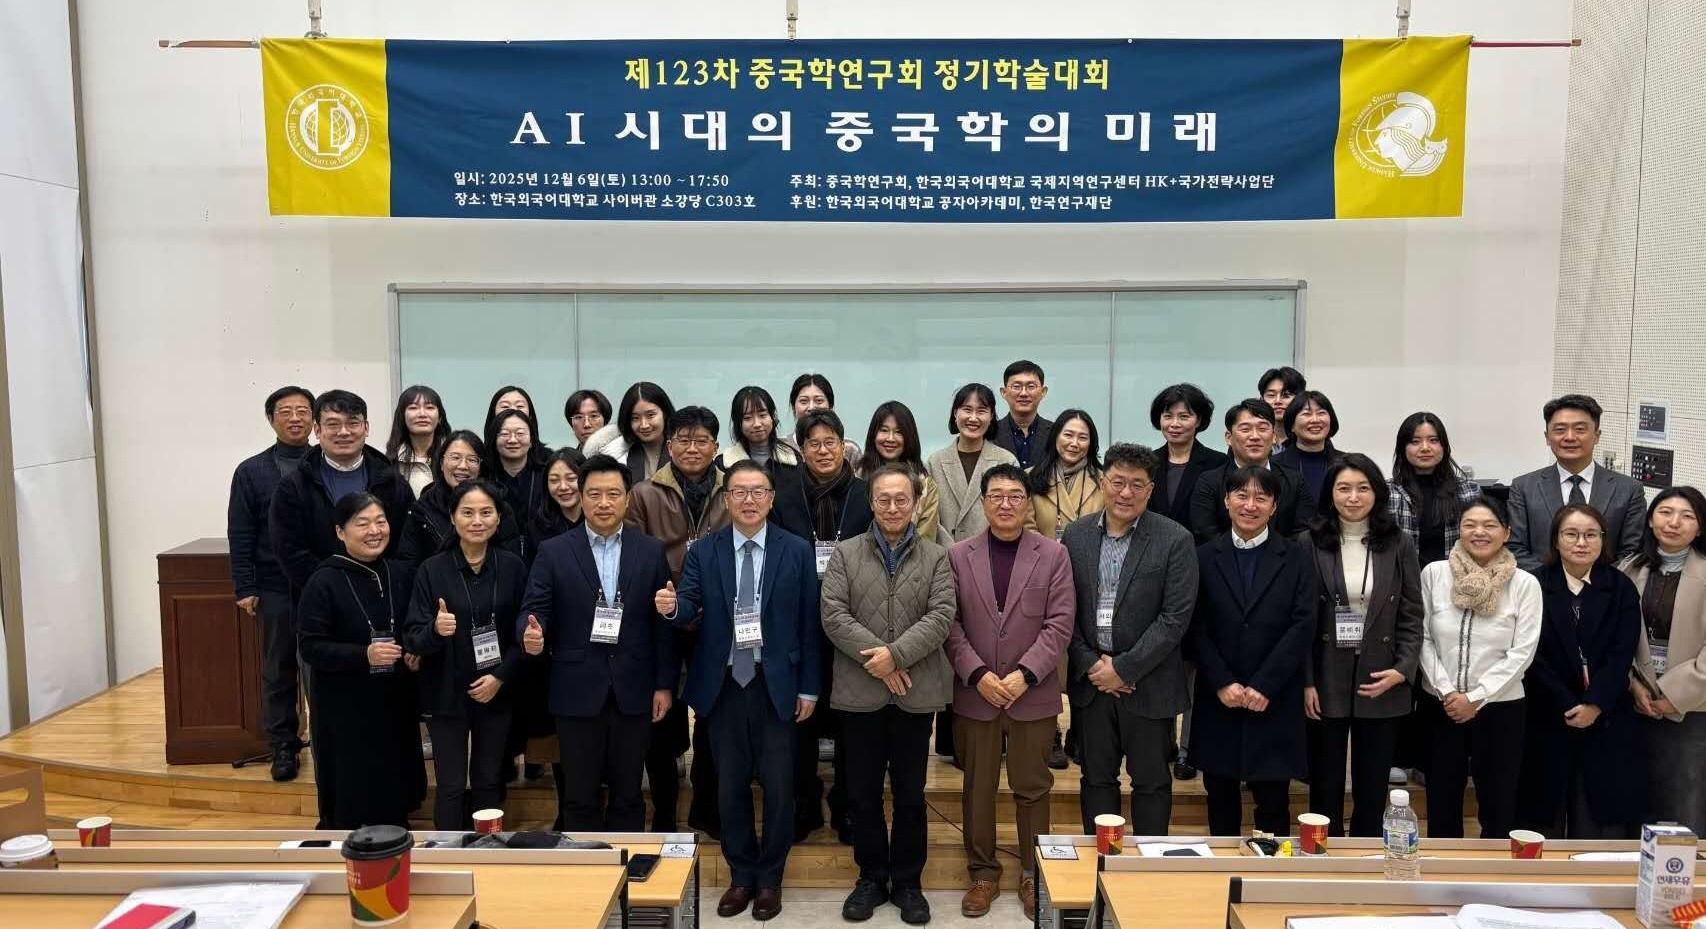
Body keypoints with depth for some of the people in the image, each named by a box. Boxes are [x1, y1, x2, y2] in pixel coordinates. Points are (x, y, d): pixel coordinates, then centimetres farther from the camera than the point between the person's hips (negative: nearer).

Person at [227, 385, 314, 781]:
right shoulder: (251, 472, 2)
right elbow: (240, 536, 1)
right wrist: (245, 588, -3)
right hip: (275, 589, 1)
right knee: (279, 670, 10)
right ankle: (283, 744, 20)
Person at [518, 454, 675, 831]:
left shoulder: (652, 551, 3)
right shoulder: (553, 552, 0)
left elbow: (663, 622, 4)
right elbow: (532, 610, -3)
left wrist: (665, 685, 2)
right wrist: (532, 636, -27)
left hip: (633, 692, 1)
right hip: (577, 692, -1)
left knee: (628, 795, 11)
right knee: (580, 798, 9)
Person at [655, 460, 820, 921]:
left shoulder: (797, 551, -2)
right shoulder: (703, 552, 2)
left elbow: (809, 623, -2)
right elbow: (689, 611, -6)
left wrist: (809, 688, -3)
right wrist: (671, 607, -30)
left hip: (776, 685, -1)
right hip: (723, 685, 2)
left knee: (777, 785, 6)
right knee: (731, 786, 11)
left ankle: (770, 878, 24)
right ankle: (741, 875, 28)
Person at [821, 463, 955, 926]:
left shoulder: (936, 558, 4)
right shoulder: (846, 554, 4)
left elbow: (940, 617, -6)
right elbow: (834, 616, -5)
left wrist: (896, 654, -18)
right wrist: (876, 660, -14)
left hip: (916, 693, 0)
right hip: (859, 692, 0)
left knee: (910, 794, 10)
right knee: (863, 793, 9)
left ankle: (908, 881, 23)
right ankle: (871, 877, 24)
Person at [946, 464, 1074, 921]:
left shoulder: (1054, 554, 0)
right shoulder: (958, 556, 3)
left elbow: (1060, 623, -5)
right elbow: (950, 623, -1)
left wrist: (1024, 674, -14)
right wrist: (978, 674, -12)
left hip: (1033, 695, -1)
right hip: (974, 694, 1)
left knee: (1032, 788, 9)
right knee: (977, 788, 10)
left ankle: (1034, 875, 24)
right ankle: (983, 872, 24)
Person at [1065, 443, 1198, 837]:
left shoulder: (1175, 540, -8)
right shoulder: (1076, 535, 2)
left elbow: (1175, 618, -12)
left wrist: (1124, 669, -14)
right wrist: (1089, 664, -7)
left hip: (1147, 683, -3)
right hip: (1090, 679, 3)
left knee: (1151, 782, 10)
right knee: (1096, 778, 14)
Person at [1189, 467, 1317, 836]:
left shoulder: (1296, 557, 4)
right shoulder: (1205, 557, 5)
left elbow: (1303, 626, -4)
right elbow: (1197, 628, 0)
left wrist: (1264, 686, -11)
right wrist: (1223, 683, -11)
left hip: (1275, 702, -1)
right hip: (1218, 701, 1)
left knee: (1273, 800, 4)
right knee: (1220, 798, 10)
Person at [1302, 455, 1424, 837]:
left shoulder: (1399, 546, 3)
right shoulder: (1311, 545, -2)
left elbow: (1412, 617, 4)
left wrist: (1403, 670, -9)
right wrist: (1306, 682, -7)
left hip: (1382, 683, 1)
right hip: (1327, 682, -1)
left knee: (1372, 791, 10)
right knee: (1325, 789, 8)